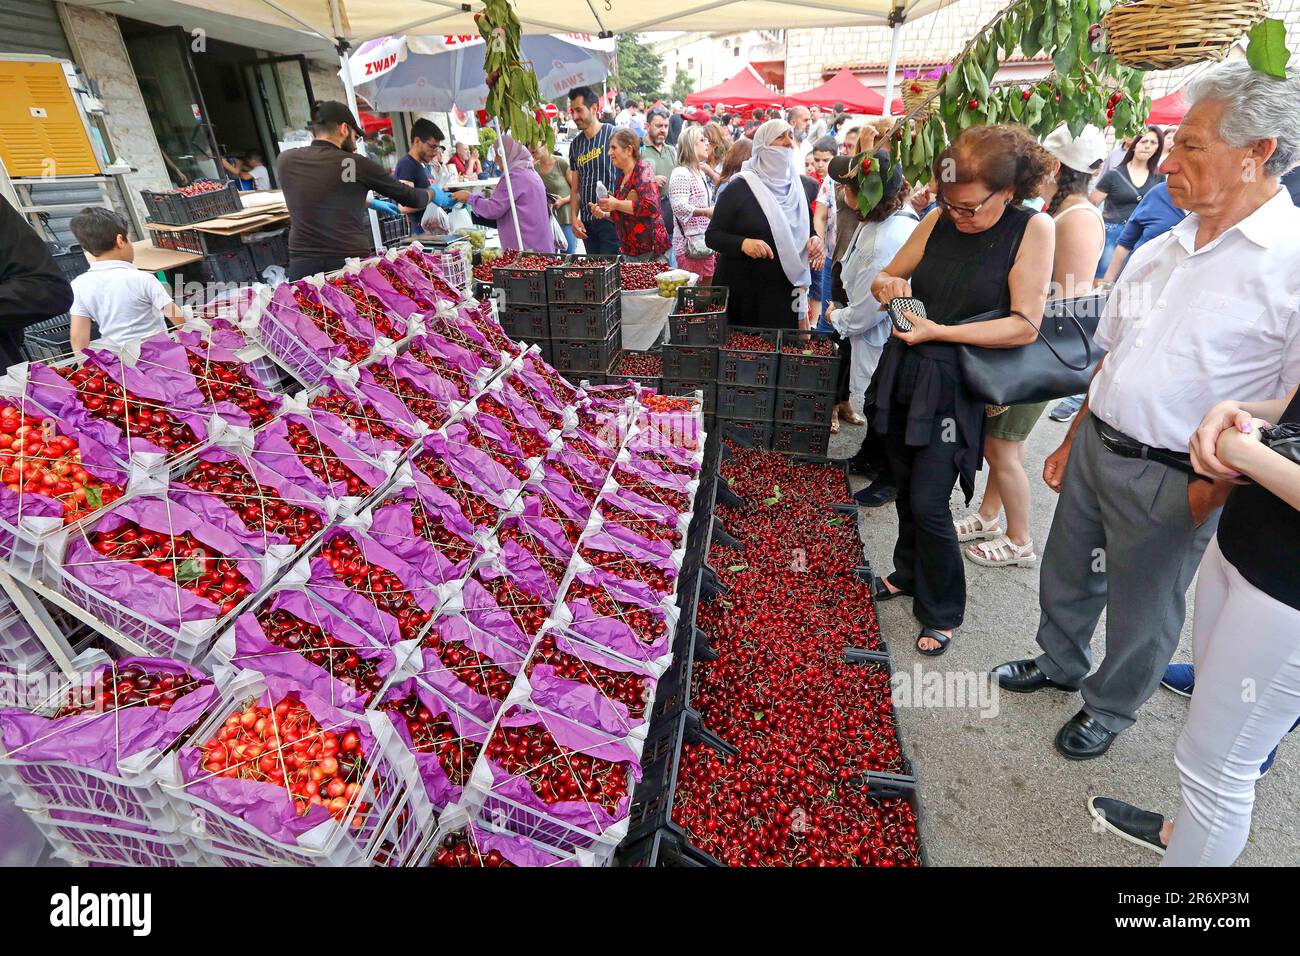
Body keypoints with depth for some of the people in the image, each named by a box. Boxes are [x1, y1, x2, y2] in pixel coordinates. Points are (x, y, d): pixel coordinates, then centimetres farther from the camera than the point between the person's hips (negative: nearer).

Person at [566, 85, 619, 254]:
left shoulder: (613, 135, -4)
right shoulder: (575, 144, 14)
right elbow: (575, 188, 16)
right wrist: (574, 218, 4)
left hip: (611, 219, -6)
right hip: (587, 222, 6)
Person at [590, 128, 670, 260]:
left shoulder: (643, 170, -7)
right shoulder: (622, 176, 16)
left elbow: (650, 206, -23)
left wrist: (616, 204, -17)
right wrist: (604, 214, 6)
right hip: (630, 251, 8)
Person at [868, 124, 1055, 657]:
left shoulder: (1033, 229, -8)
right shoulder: (939, 220, 3)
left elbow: (1025, 326, -15)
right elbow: (885, 277, 12)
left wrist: (939, 331, -20)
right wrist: (888, 285, -12)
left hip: (953, 387, -5)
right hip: (902, 374, 5)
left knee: (928, 503, -5)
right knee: (906, 488, 16)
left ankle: (942, 612, 18)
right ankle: (908, 574, 41)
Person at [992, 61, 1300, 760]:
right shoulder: (1156, 253, 5)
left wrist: (1214, 494, -16)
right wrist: (1072, 441, 12)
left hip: (1172, 482, -6)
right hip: (1095, 446, 6)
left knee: (1139, 615, 14)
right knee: (1065, 572, 22)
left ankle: (1109, 708, 40)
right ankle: (1059, 662, 48)